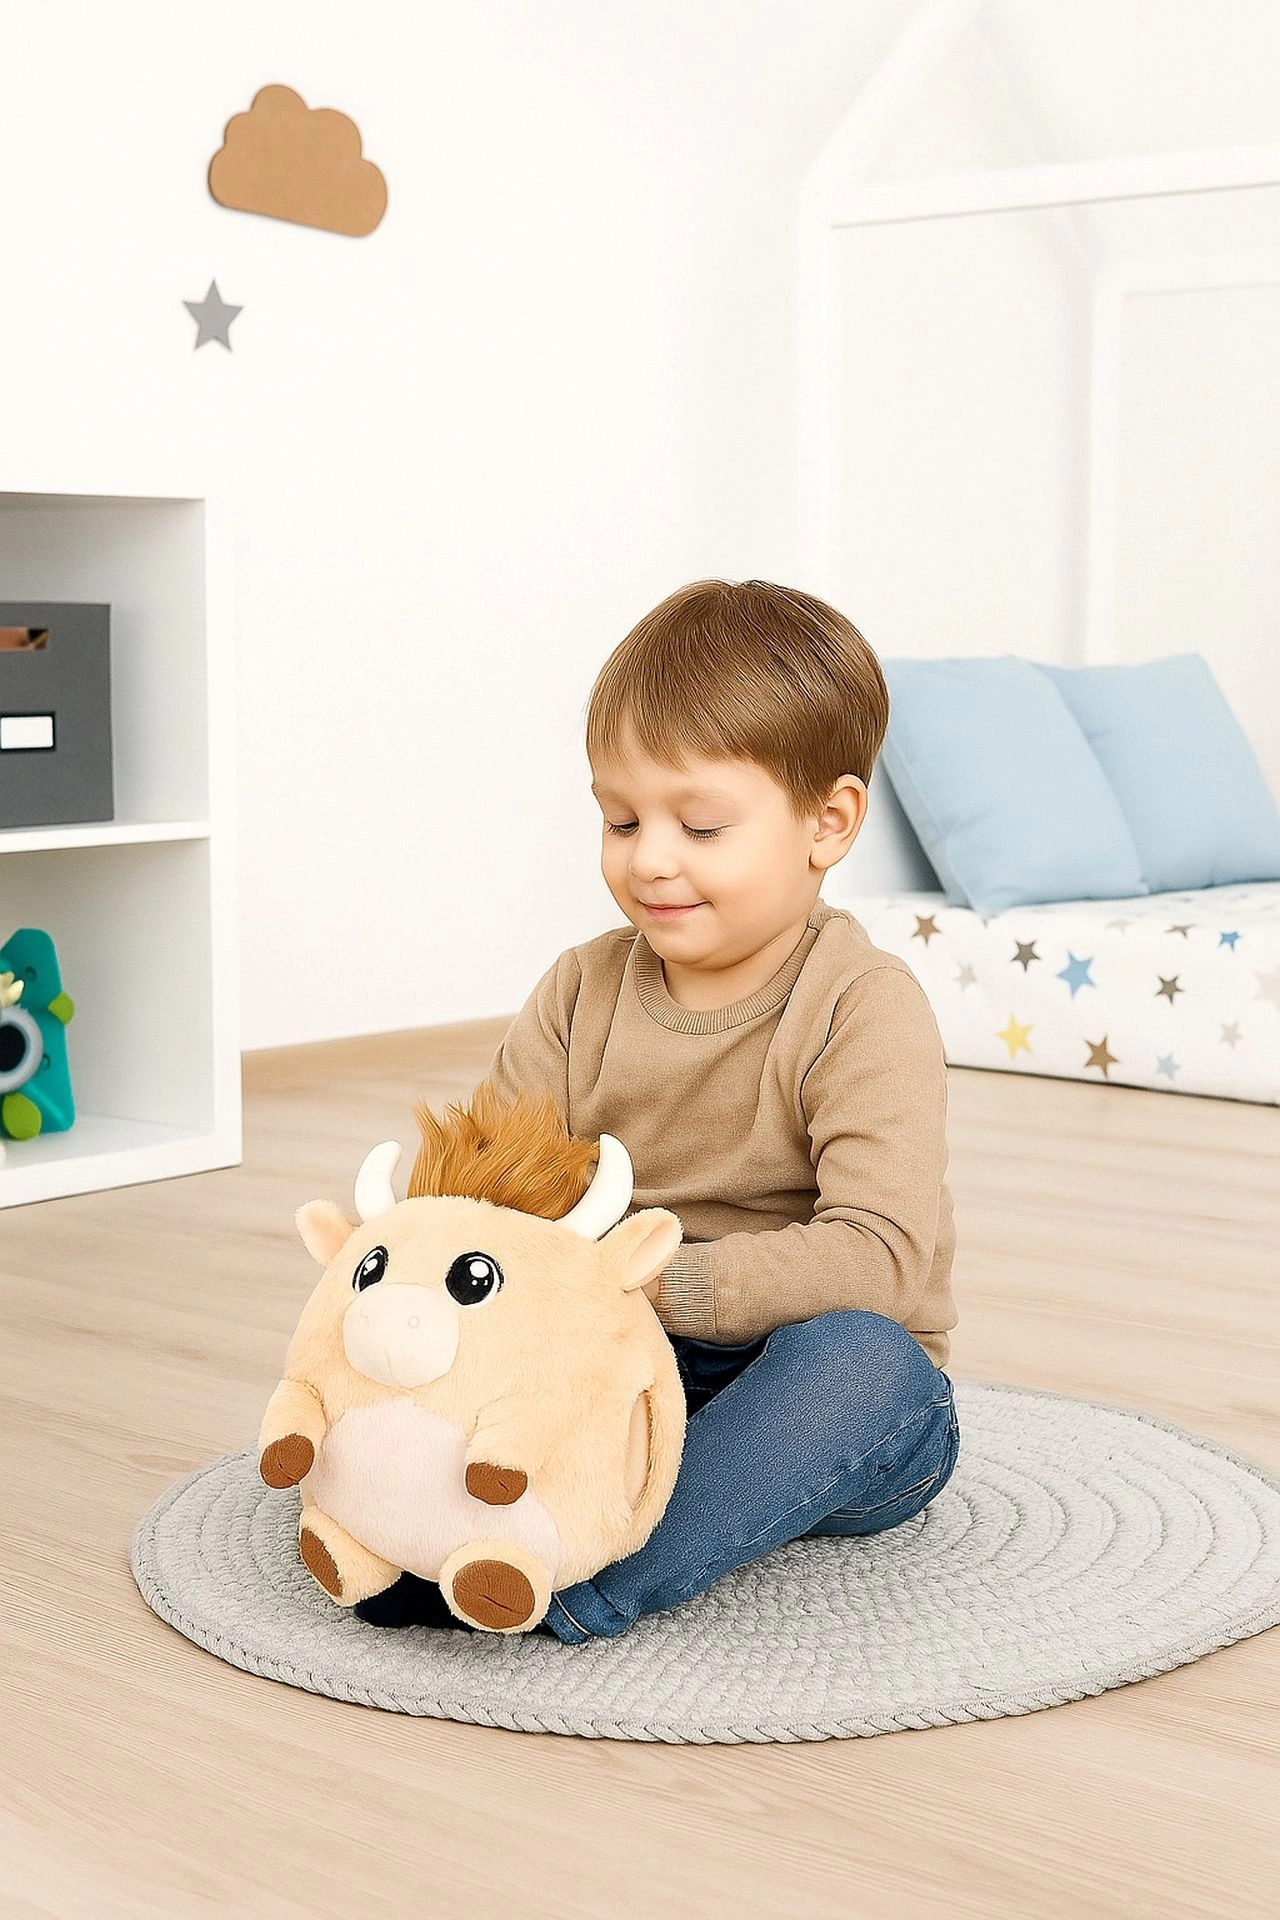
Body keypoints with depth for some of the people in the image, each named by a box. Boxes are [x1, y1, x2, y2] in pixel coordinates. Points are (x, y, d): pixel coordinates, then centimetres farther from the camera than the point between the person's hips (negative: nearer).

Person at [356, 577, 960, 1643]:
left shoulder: (866, 1011, -16)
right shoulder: (582, 991, 1)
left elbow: (874, 1256, -27)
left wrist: (651, 1277, -36)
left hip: (832, 1402, -4)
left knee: (861, 1356, -38)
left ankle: (582, 1589, -42)